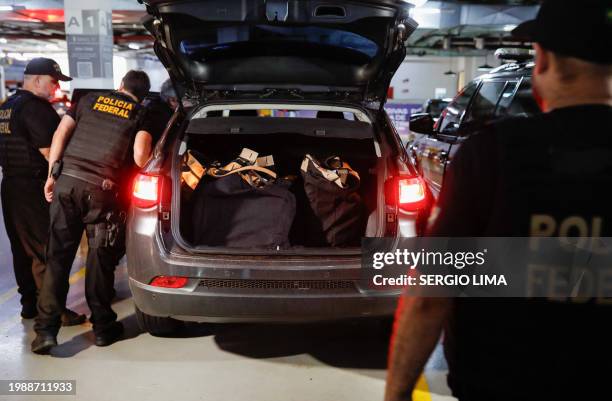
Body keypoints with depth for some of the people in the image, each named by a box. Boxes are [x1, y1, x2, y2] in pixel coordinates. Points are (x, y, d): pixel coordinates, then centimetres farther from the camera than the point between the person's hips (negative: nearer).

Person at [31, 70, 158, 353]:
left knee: (58, 257, 9)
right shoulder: (141, 113, 8)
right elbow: (140, 156, -9)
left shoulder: (90, 100, 18)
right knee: (100, 259, 8)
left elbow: (59, 135, 8)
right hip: (101, 189, -3)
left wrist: (52, 175, 10)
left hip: (66, 181, 3)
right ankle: (102, 327, 20)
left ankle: (45, 329, 9)